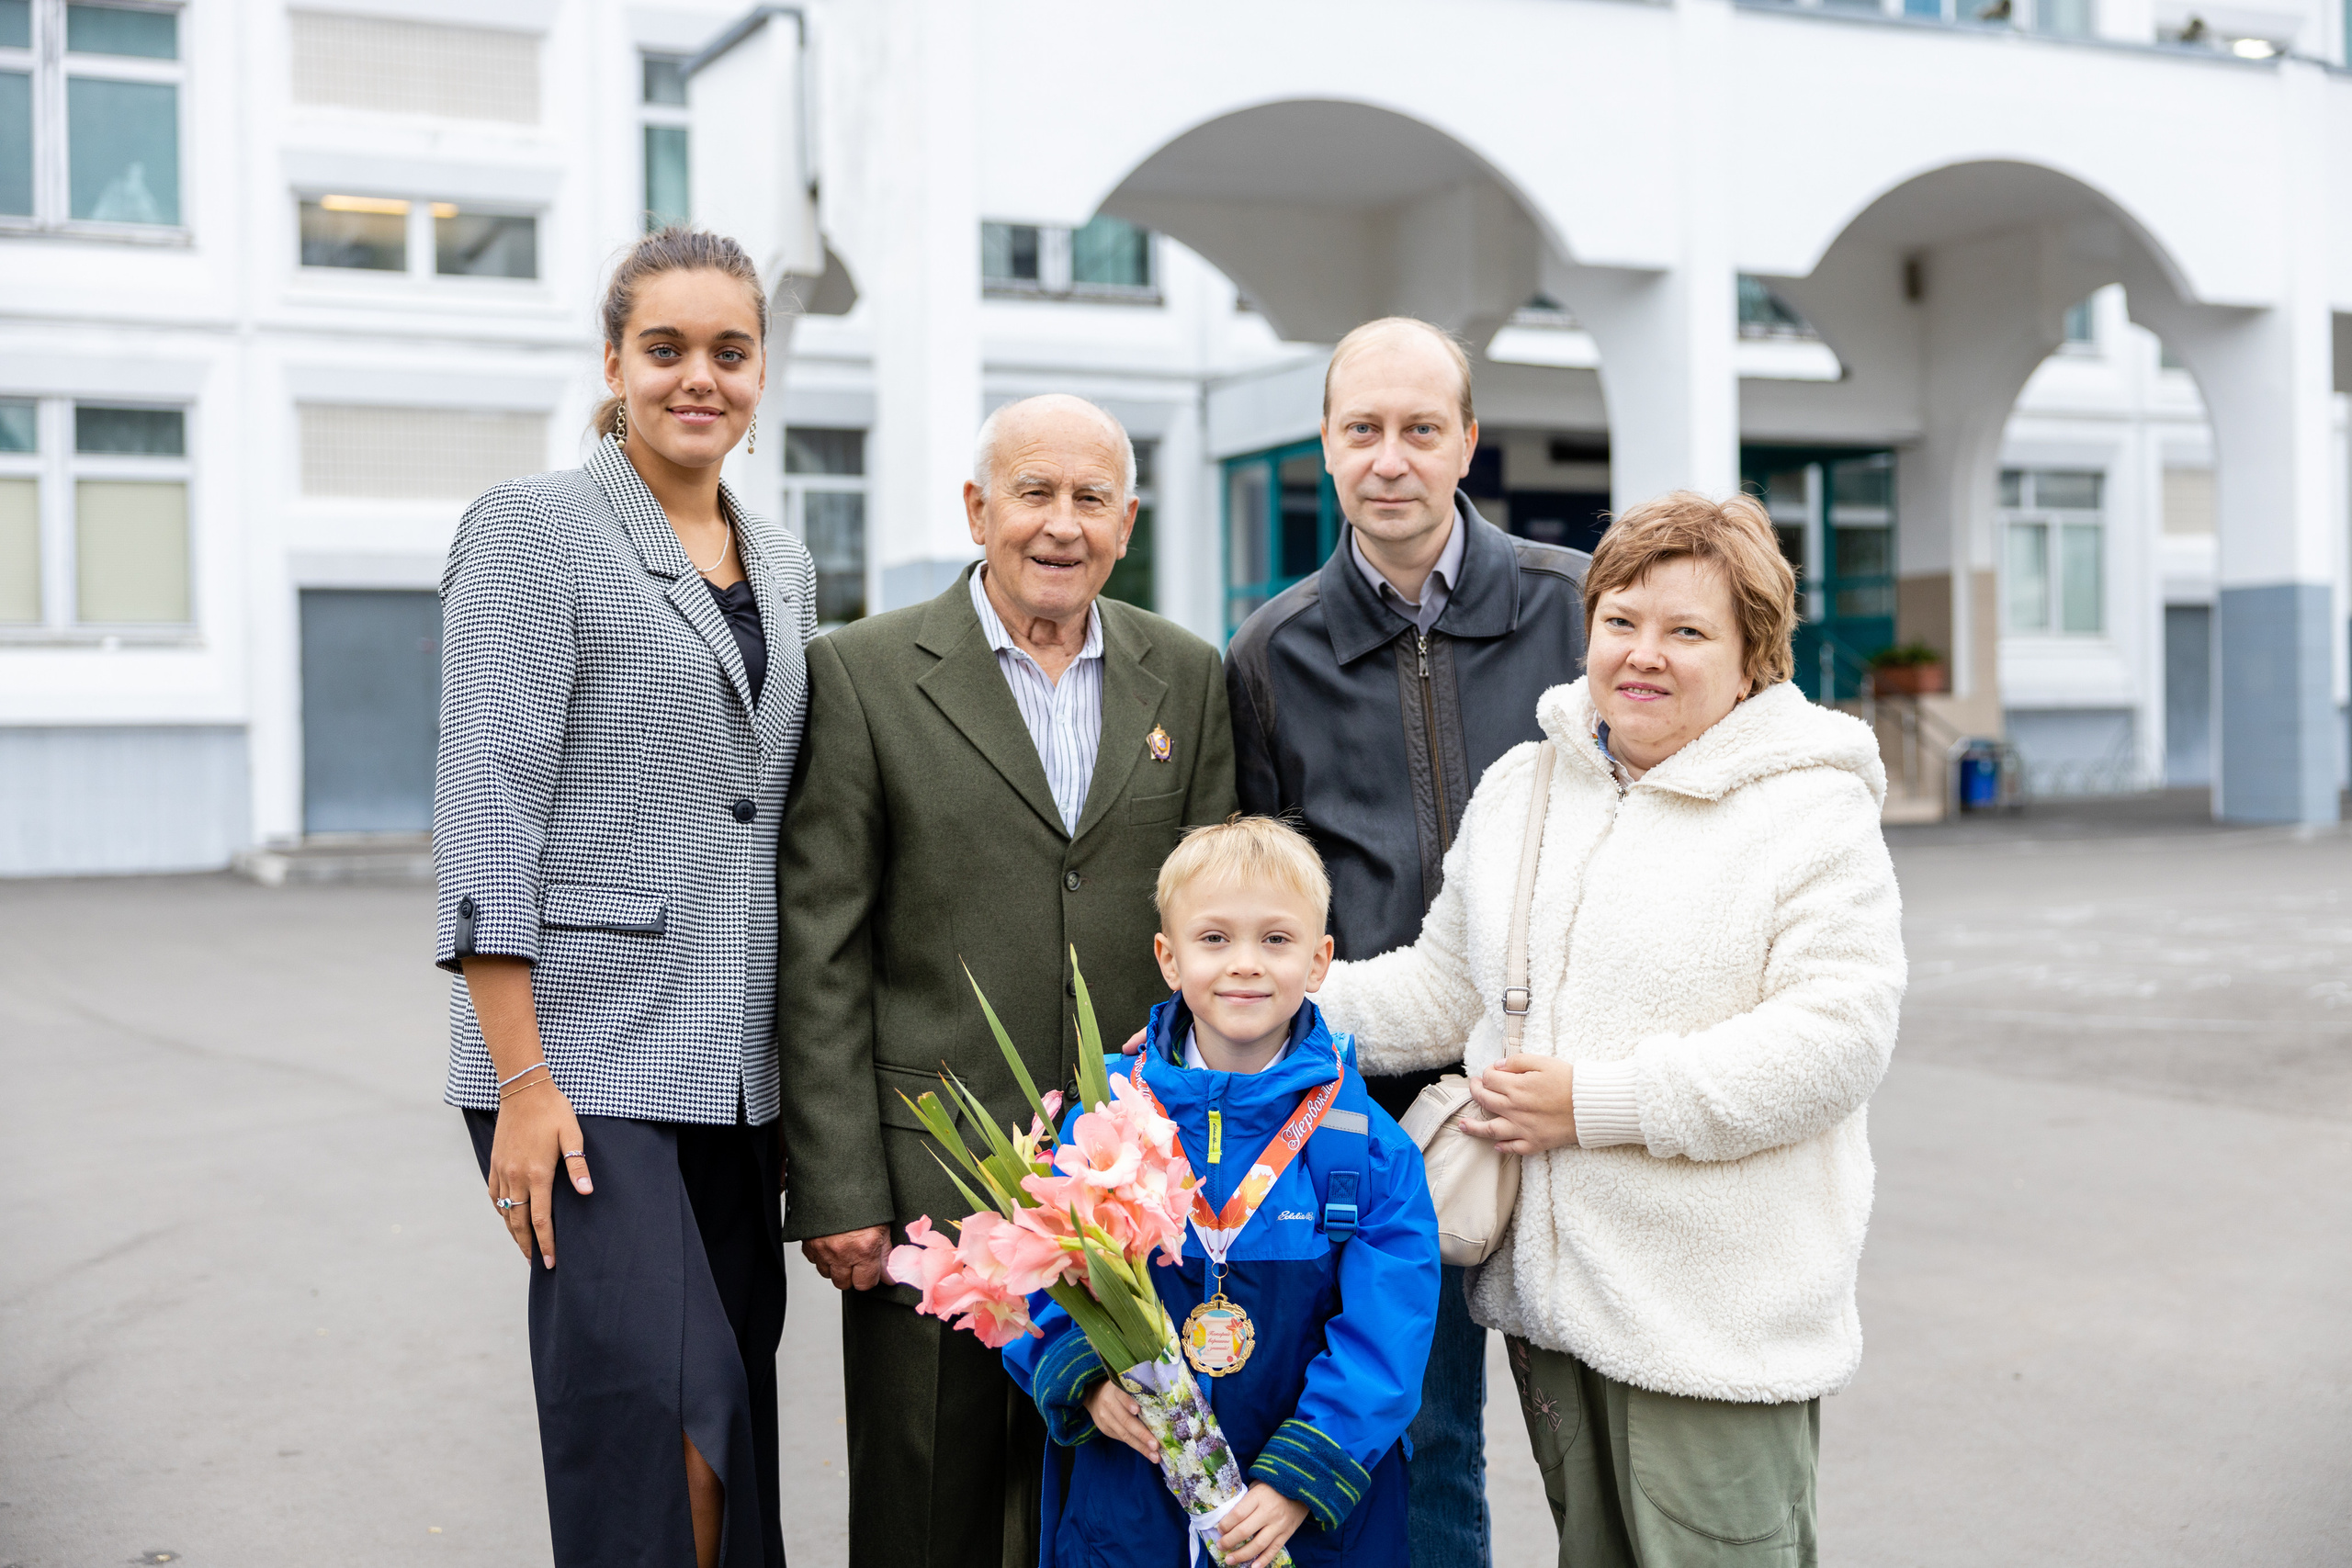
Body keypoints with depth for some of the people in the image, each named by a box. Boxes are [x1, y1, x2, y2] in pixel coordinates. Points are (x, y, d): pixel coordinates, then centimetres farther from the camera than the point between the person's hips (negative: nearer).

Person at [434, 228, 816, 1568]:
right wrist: (520, 1080, -16)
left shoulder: (785, 565, 15)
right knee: (654, 1415, -13)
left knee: (733, 1403, 8)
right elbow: (489, 809, -10)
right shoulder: (533, 531, -3)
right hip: (588, 1056, -6)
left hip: (739, 1067, 6)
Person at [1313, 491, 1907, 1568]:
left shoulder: (1812, 811, -9)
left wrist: (1600, 1102, -19)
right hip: (1548, 1291, 6)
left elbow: (1835, 1037, -18)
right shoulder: (1521, 786, 11)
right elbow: (1447, 987, 18)